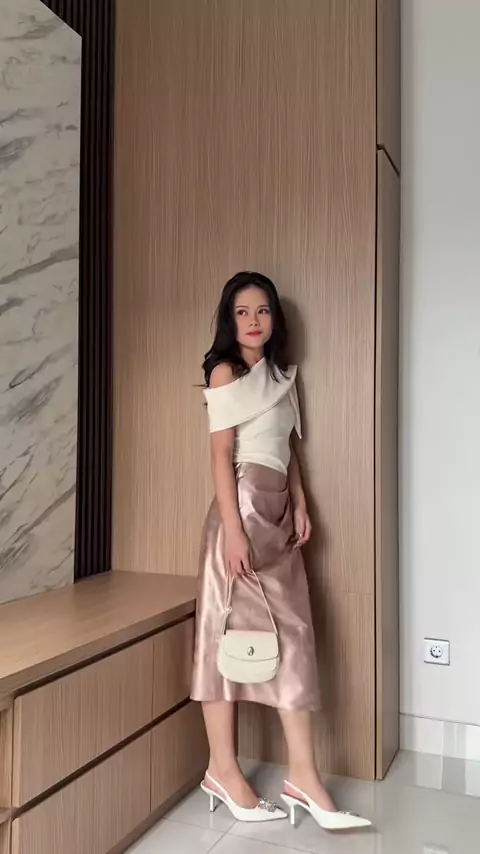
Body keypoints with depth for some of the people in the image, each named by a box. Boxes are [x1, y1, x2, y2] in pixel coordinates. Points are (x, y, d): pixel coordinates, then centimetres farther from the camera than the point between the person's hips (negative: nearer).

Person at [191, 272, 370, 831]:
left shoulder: (280, 374, 18)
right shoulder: (225, 372, -3)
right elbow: (221, 455, -11)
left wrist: (300, 507, 7)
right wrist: (234, 528, -19)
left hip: (277, 511, 7)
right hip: (244, 505, -7)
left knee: (292, 630, 5)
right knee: (229, 632, 0)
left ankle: (303, 777, 15)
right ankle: (224, 771, 13)